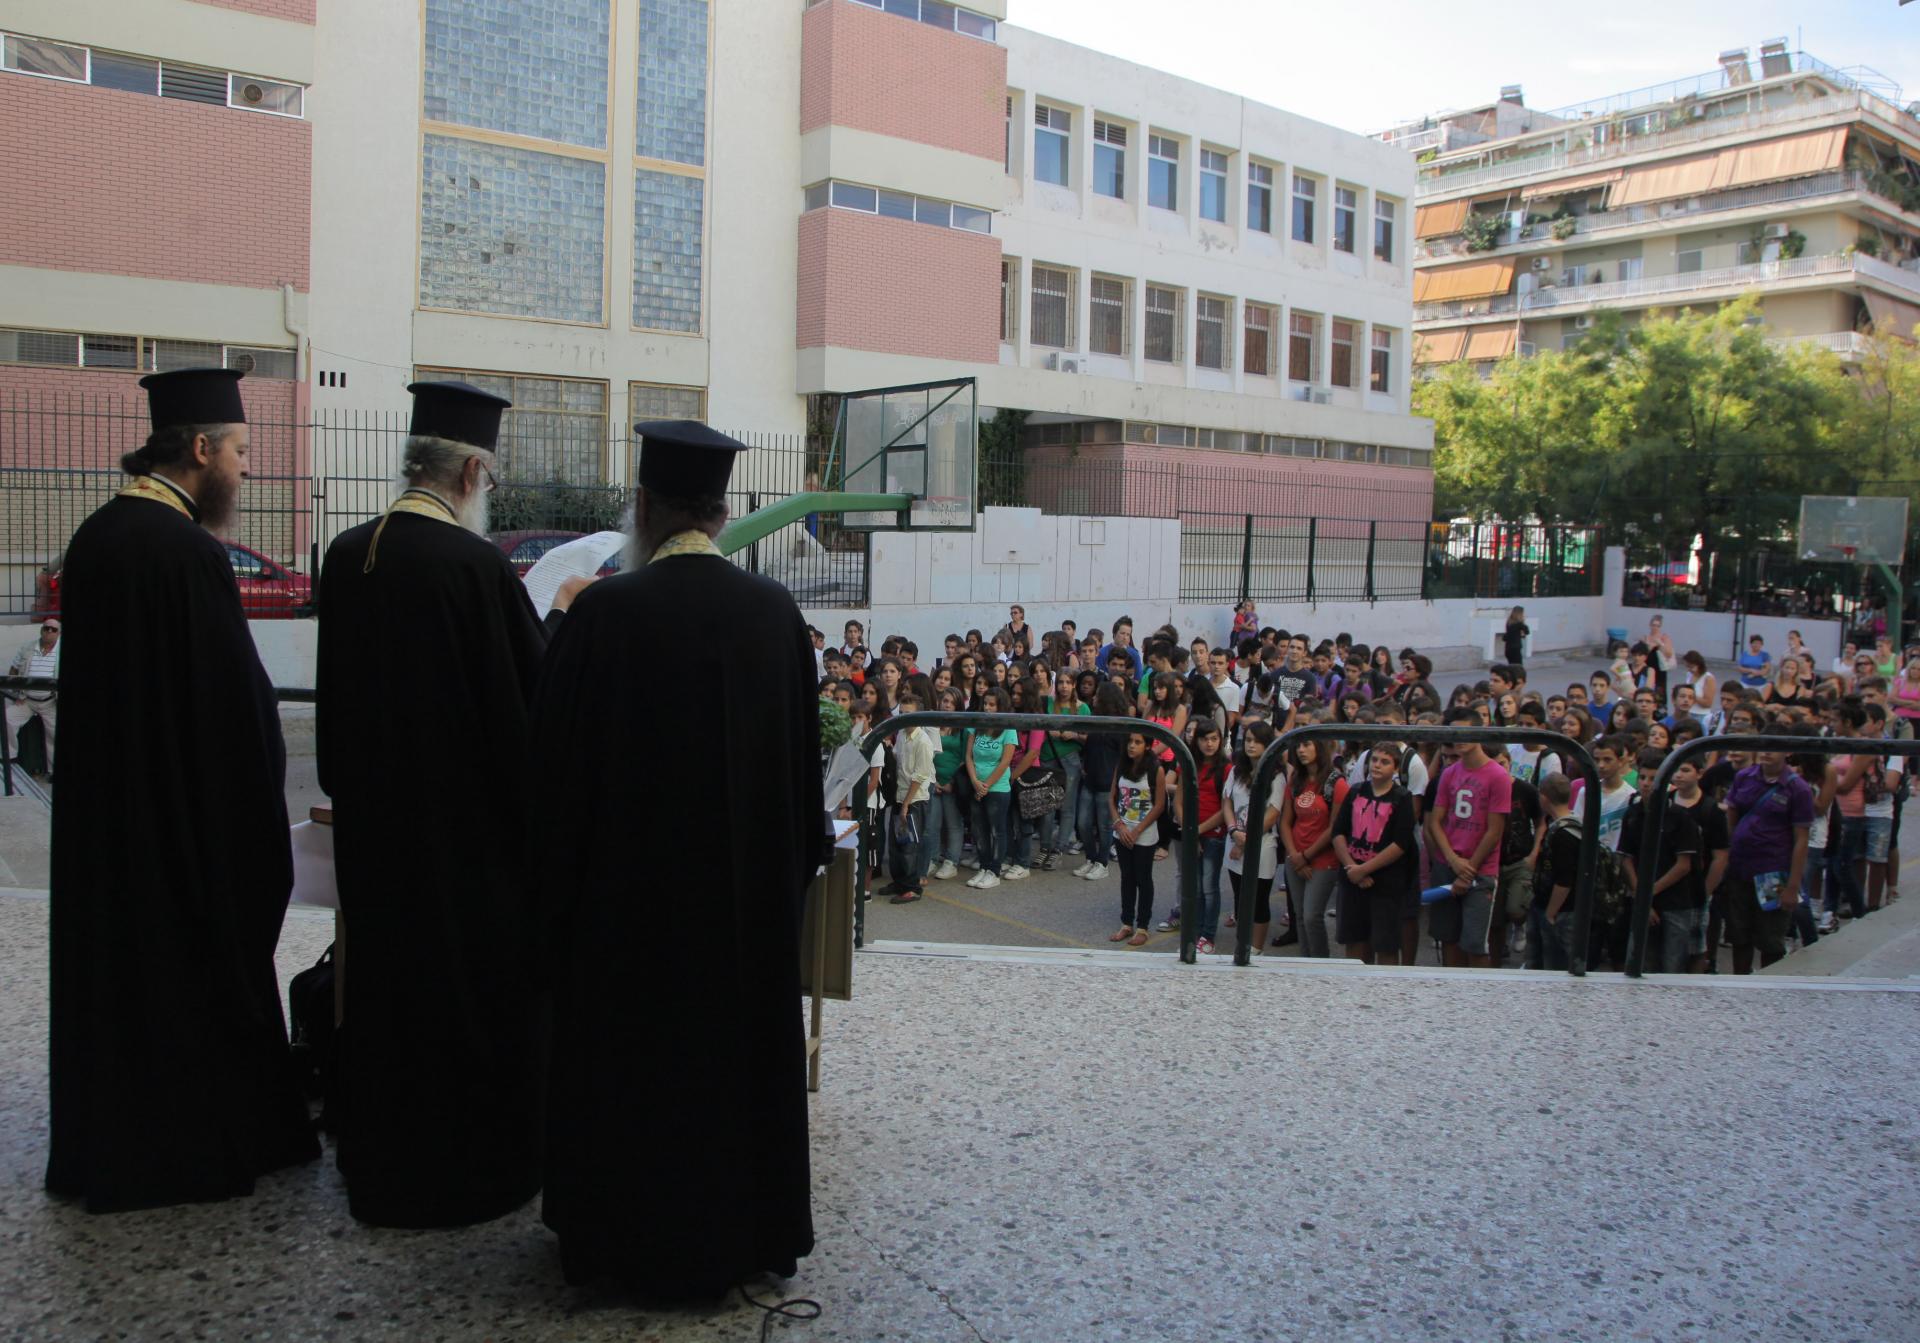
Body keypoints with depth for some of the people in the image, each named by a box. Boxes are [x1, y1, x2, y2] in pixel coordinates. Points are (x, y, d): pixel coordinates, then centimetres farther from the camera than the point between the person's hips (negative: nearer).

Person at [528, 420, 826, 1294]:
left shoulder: (605, 611, -15)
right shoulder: (774, 610, -4)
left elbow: (559, 763, -10)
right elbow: (803, 757, 4)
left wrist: (556, 882, 2)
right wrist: (793, 864, 15)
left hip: (630, 885, -3)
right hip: (750, 886, 4)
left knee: (633, 1050, 11)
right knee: (740, 1037, 16)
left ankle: (636, 1240, 24)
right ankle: (743, 1231, 29)